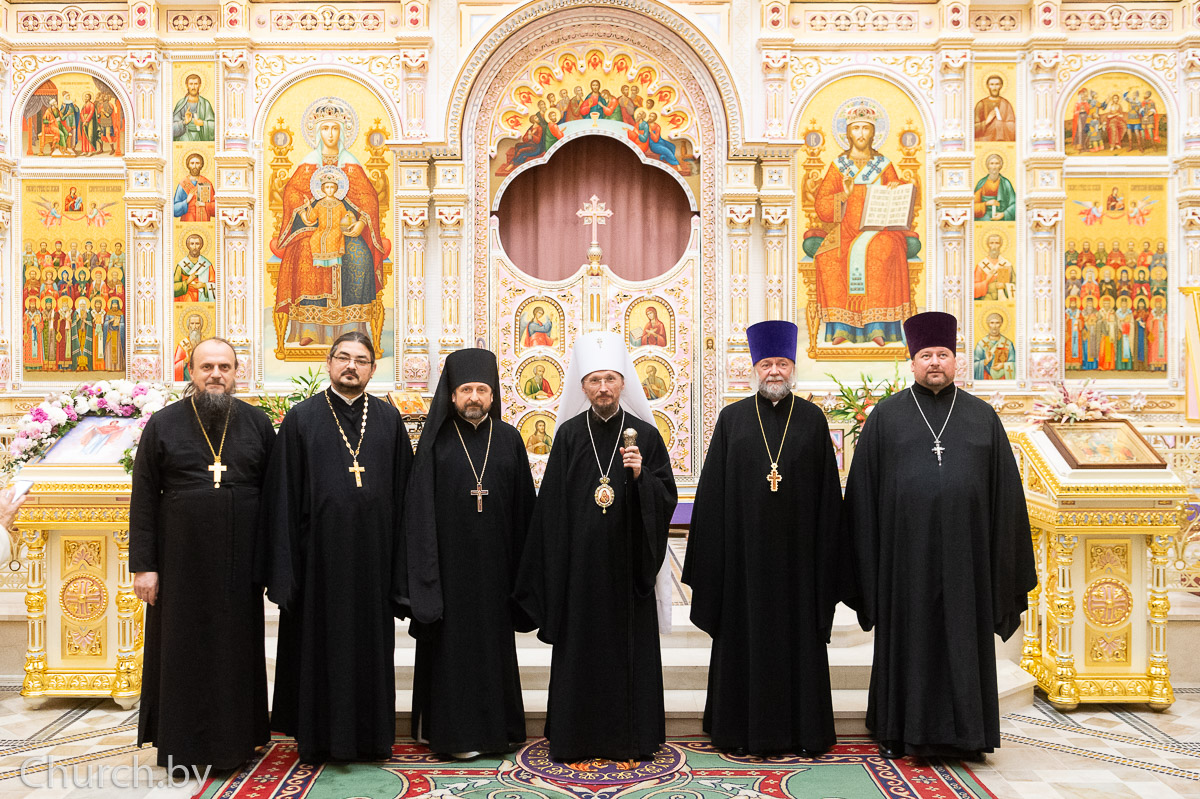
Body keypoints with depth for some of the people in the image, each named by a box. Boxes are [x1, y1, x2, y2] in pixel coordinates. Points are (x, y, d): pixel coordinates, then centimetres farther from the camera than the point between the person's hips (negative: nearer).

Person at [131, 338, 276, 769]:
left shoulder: (257, 424, 3)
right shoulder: (163, 425, 0)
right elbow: (143, 499, -1)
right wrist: (143, 565, -6)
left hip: (238, 563, 1)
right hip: (182, 562, -1)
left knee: (237, 649, 8)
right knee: (184, 651, 7)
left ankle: (236, 739, 22)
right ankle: (181, 745, 21)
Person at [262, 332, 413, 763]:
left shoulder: (389, 418, 6)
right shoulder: (301, 418, 1)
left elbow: (402, 489, 7)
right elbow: (283, 495, 0)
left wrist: (401, 555, 2)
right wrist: (284, 565, -5)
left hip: (372, 552, 2)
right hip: (320, 552, -1)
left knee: (370, 644, 10)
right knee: (320, 644, 7)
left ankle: (370, 735, 23)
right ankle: (319, 737, 21)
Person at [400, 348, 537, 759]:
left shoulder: (509, 439, 4)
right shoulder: (437, 442, -1)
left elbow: (523, 505, 6)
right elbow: (419, 509, -3)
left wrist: (520, 566, 3)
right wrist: (424, 568, -10)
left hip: (494, 561, 2)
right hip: (450, 560, -2)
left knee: (494, 642, 10)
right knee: (454, 643, 4)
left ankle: (497, 727, 23)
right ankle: (455, 730, 17)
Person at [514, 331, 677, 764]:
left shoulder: (645, 435, 1)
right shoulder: (569, 435, 2)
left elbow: (667, 498, 1)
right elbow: (552, 505, 3)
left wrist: (640, 476, -17)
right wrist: (555, 569, -1)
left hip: (627, 562, 0)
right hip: (579, 564, 0)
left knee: (629, 645, 5)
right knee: (581, 645, 5)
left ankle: (630, 739, 18)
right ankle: (579, 740, 17)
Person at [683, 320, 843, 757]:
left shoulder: (812, 419, 5)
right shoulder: (732, 419, 4)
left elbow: (828, 493, 4)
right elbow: (713, 491, 3)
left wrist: (825, 554, -1)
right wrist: (713, 554, -1)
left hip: (796, 551, 0)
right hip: (746, 551, 0)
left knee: (800, 635, 6)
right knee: (746, 635, 6)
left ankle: (803, 729, 18)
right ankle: (745, 729, 18)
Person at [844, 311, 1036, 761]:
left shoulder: (982, 417, 8)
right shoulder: (887, 416, 4)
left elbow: (1005, 489, 8)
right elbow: (863, 489, 4)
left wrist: (1006, 565, 5)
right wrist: (865, 563, 0)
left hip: (964, 551, 1)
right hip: (905, 552, -1)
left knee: (963, 638, 7)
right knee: (907, 639, 6)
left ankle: (962, 732, 19)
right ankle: (899, 731, 19)